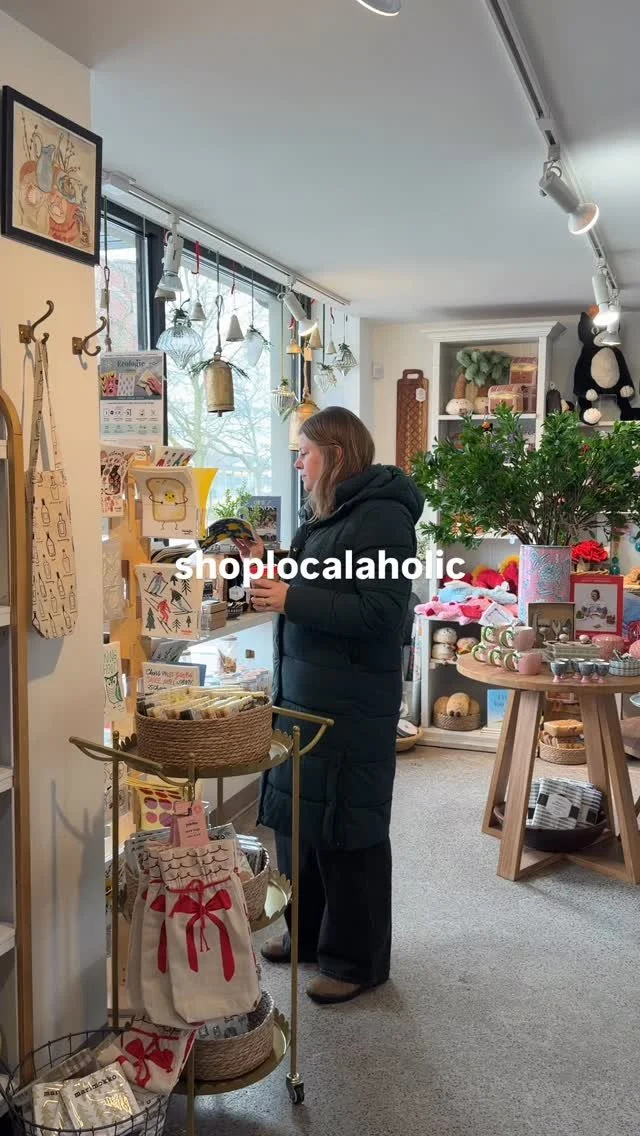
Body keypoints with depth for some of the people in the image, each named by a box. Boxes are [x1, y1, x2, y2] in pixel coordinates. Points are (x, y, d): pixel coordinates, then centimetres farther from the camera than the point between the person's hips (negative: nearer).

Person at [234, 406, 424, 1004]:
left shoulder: (381, 516, -15)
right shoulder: (327, 514, 14)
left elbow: (379, 613, -23)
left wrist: (291, 600, -24)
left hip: (352, 706, -9)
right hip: (303, 692, 9)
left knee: (346, 828, 2)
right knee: (299, 815, 17)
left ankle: (358, 960, 18)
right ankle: (310, 933, 34)